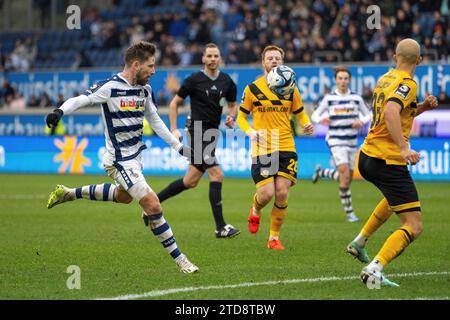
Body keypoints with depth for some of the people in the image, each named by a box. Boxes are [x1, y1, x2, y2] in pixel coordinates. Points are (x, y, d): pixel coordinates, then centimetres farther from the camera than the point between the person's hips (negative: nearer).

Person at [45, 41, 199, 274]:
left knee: (124, 196, 32)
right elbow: (79, 100, -21)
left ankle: (69, 193, 46)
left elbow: (155, 121, 15)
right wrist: (59, 112, -41)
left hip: (135, 157, 9)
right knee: (153, 206, -15)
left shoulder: (145, 90, 4)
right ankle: (179, 260, -5)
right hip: (120, 161, -9)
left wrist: (179, 147, 15)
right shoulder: (110, 88, -19)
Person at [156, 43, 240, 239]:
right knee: (217, 175, -15)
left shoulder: (227, 82, 7)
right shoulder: (194, 80, -6)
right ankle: (220, 227, -13)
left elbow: (232, 104, 21)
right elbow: (174, 103, 1)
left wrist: (231, 117, -1)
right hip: (198, 132, -7)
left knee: (191, 181, 11)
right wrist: (174, 129, -5)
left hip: (212, 133, 7)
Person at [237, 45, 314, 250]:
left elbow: (300, 114, 18)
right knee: (267, 194, -12)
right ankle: (255, 210, 26)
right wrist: (250, 132, -11)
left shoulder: (291, 89, 7)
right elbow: (241, 117, 9)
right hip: (262, 150, -2)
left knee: (282, 193, -8)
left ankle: (274, 237, 8)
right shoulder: (252, 89, 2)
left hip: (286, 149, 2)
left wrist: (307, 125, -5)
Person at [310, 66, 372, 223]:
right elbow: (315, 115, 5)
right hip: (336, 141, -4)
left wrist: (361, 122, -9)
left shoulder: (356, 98, 4)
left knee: (348, 177, 9)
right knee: (345, 174, -18)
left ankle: (321, 172, 38)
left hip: (352, 142, 4)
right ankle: (349, 212, -9)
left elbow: (368, 115, 13)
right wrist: (321, 120, -17)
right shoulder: (329, 98, -1)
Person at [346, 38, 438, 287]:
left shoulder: (385, 79, 13)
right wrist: (404, 148, -35)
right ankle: (374, 270, -27)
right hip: (388, 162, -9)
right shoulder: (407, 84, -14)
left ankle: (359, 242, 39)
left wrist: (422, 107, 11)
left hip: (366, 157, 9)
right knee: (414, 227, -9)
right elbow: (390, 112, -32)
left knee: (396, 197, 40)